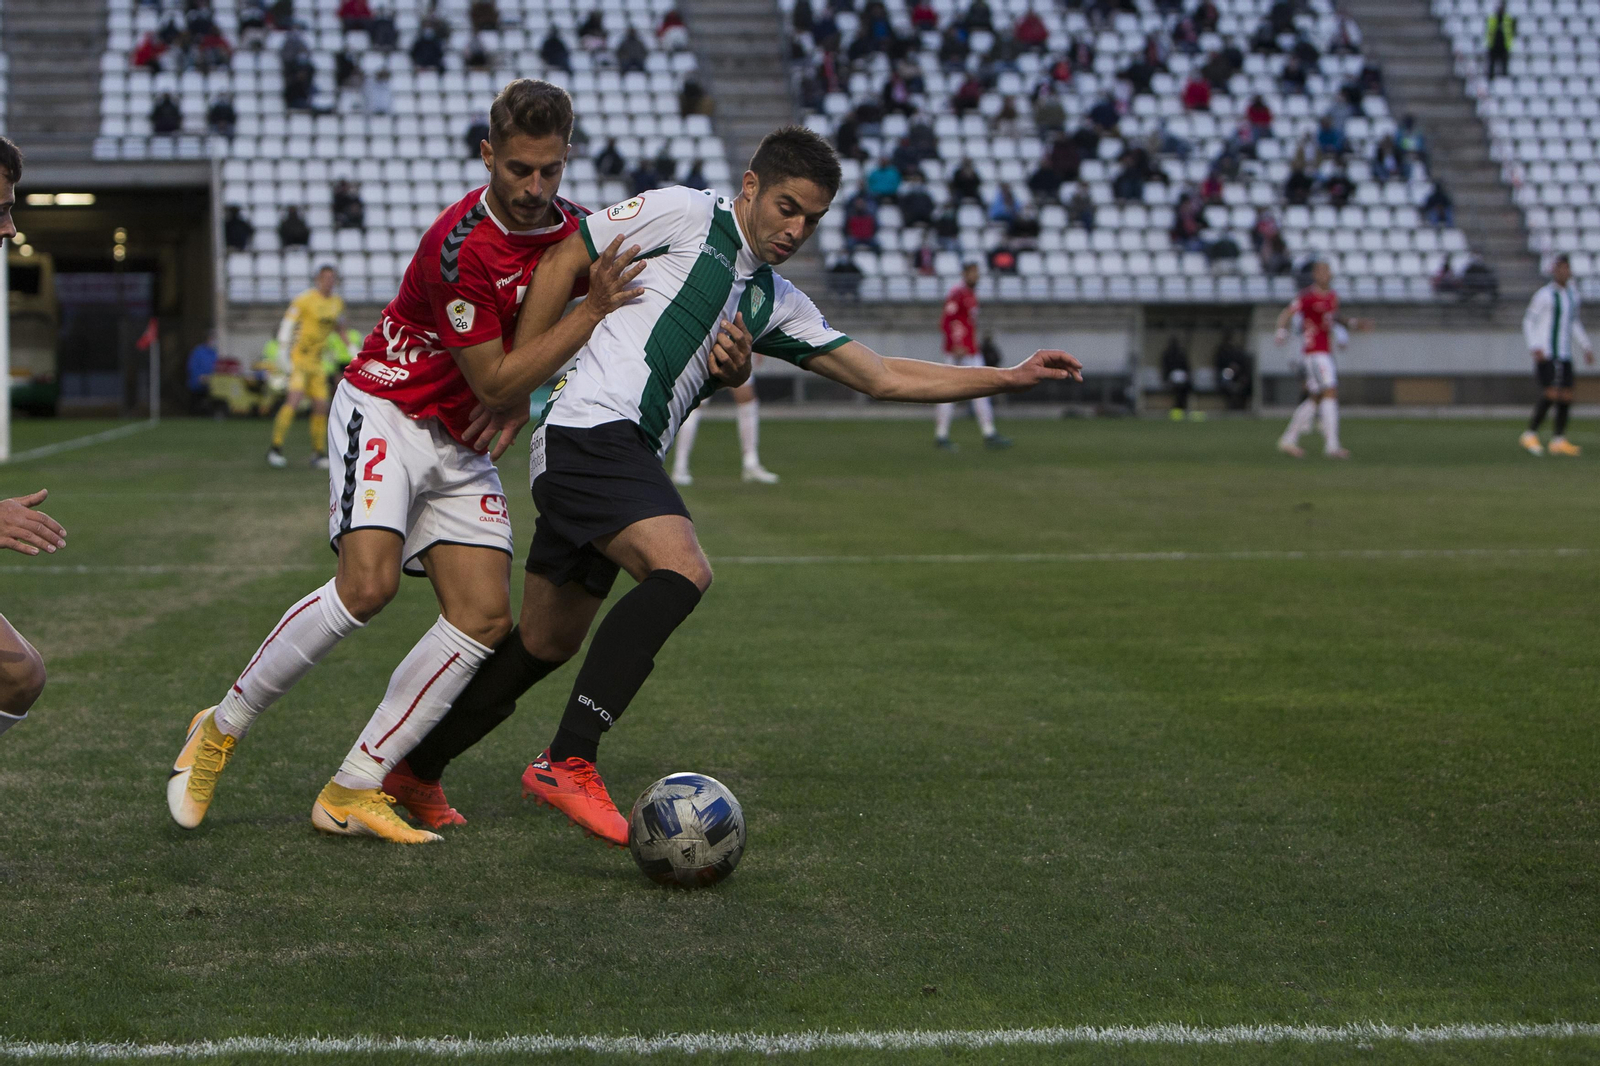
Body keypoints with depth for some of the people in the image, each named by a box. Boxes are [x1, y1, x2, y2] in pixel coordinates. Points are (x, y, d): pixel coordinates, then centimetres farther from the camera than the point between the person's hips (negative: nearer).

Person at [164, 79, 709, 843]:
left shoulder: (570, 229, -1)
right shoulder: (462, 244, -25)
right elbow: (495, 381, -21)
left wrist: (521, 397, -2)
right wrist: (594, 309, -24)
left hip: (463, 445, 7)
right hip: (387, 412, -7)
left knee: (485, 617, -7)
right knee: (369, 583, -27)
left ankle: (352, 793, -4)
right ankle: (220, 730, -6)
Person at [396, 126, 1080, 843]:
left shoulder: (776, 304, 20)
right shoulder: (683, 213, 0)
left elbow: (882, 378, 19)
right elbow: (564, 261, 1)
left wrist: (1008, 377, 14)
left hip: (627, 459, 8)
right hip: (591, 428, -8)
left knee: (546, 643, 12)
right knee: (682, 571, -26)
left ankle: (413, 770, 27)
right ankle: (566, 764, -26)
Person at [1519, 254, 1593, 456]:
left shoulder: (1572, 293, 15)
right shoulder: (1545, 295, -7)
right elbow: (1528, 320, -6)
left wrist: (1586, 347, 21)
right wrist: (1534, 347, -16)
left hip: (1564, 355, 7)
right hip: (1545, 354, -7)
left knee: (1566, 396, 2)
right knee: (1551, 394, -16)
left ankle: (1559, 441, 7)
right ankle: (1530, 435, -5)